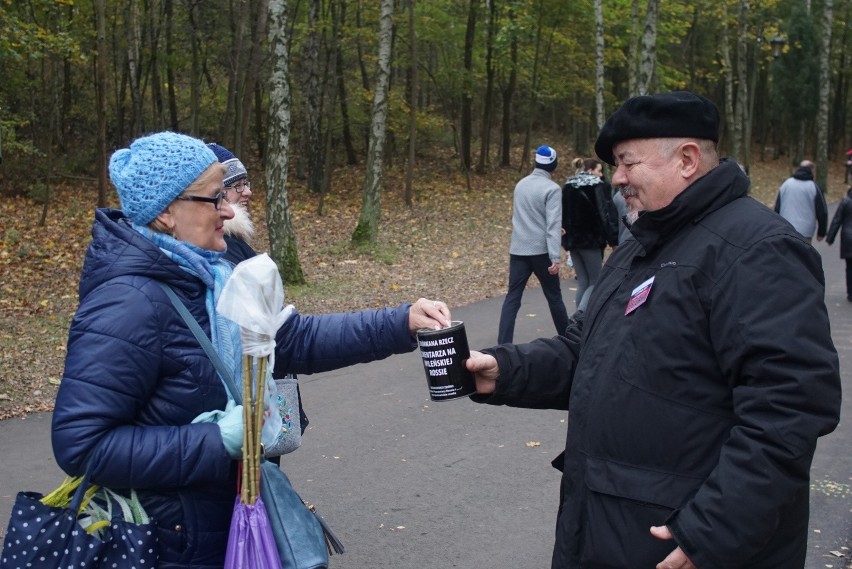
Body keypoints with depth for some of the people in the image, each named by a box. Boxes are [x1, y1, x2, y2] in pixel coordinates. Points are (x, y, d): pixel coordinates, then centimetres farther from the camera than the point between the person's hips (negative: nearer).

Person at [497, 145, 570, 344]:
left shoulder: (521, 184, 10)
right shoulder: (552, 188, -10)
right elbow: (553, 224, -17)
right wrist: (555, 257, -19)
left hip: (518, 250, 5)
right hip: (541, 251, -5)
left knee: (512, 297, 2)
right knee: (554, 296, 10)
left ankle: (503, 344, -7)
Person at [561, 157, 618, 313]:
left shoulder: (568, 186, 9)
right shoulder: (599, 186, -8)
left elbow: (562, 212, 10)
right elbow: (607, 213, -13)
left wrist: (565, 236, 12)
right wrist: (614, 239, -12)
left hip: (573, 240, 6)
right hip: (592, 240, -6)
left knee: (582, 282, 14)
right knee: (595, 282, 2)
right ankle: (580, 315, -19)